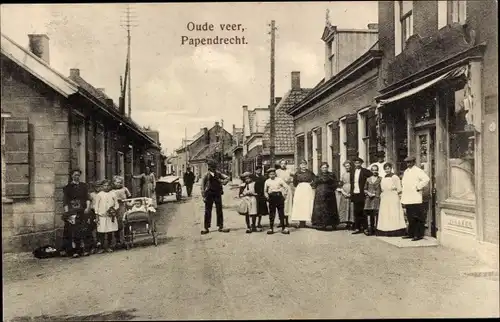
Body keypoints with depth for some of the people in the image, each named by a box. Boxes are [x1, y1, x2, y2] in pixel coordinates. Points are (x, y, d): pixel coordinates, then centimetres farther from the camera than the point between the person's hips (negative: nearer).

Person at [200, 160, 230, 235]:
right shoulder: (206, 175, -5)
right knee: (208, 211, 2)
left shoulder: (218, 174, 3)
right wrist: (203, 196, -7)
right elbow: (203, 187, -2)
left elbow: (227, 178, 5)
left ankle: (221, 227, 14)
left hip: (217, 194, 3)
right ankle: (206, 228, 10)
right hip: (209, 194, -3)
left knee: (219, 211, 6)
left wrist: (223, 182, -15)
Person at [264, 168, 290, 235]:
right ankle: (271, 228, 8)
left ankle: (283, 228, 7)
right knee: (272, 213, 2)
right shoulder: (267, 181, 9)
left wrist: (284, 195, 0)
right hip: (271, 197, 1)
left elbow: (286, 187, 4)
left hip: (279, 196, -1)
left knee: (281, 212, 1)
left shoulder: (279, 179, 3)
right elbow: (265, 190, 22)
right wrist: (267, 196, 8)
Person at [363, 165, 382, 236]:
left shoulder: (380, 179, 3)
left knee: (376, 213, -9)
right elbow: (365, 189, 17)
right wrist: (368, 193, -2)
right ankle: (371, 229, 12)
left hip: (377, 198, -3)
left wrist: (375, 194, -7)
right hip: (369, 199, 4)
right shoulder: (368, 179, 14)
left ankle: (375, 229, -3)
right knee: (369, 214, 4)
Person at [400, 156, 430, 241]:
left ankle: (419, 235, 1)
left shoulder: (418, 171, -6)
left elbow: (427, 179, -19)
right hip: (407, 200, 7)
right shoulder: (405, 172, 19)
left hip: (416, 200, -7)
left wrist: (418, 187, -14)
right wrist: (403, 200, 17)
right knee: (410, 218, 12)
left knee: (418, 218, -3)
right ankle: (411, 234, 19)